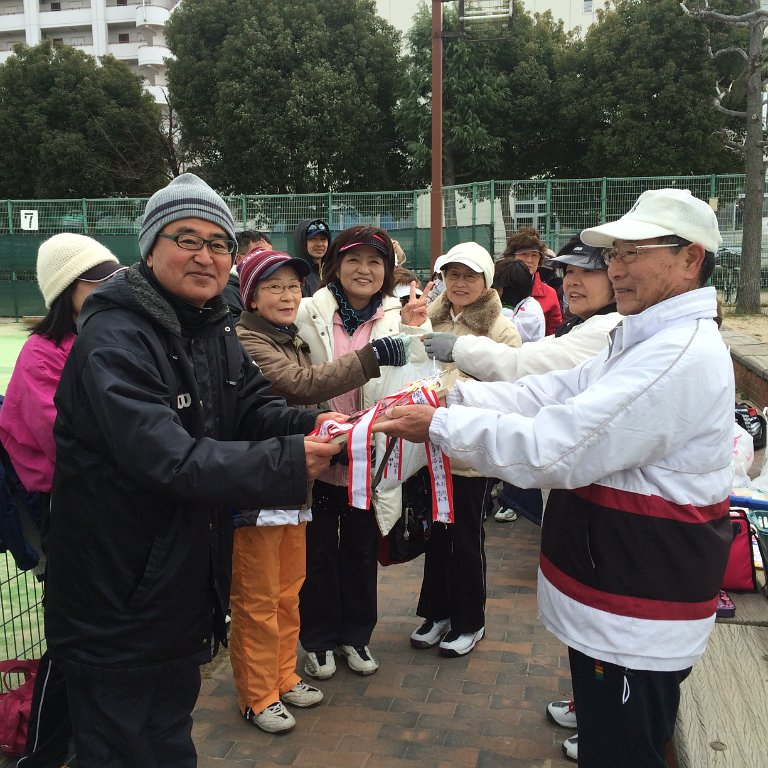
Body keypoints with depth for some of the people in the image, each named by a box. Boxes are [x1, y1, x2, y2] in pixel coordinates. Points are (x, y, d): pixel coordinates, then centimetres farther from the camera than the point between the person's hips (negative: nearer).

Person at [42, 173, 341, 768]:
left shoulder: (215, 331, 4)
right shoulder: (115, 340, -23)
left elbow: (253, 408, 2)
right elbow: (168, 459, -33)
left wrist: (310, 425, -19)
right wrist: (288, 464, -38)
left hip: (187, 581, 8)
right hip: (120, 601, -8)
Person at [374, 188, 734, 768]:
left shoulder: (682, 357, -25)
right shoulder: (646, 341, 10)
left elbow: (553, 448, -29)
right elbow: (551, 394, 5)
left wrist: (439, 425, -21)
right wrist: (449, 397, -6)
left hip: (636, 623, -10)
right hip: (612, 598, 10)